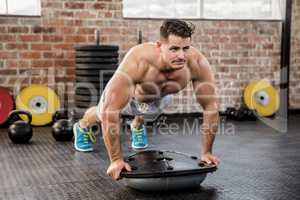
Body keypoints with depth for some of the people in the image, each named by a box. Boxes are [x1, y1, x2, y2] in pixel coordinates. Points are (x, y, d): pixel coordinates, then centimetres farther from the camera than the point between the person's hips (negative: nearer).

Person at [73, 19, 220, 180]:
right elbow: (110, 111, -47)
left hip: (160, 97, 2)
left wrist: (206, 152, -27)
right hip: (128, 92, -2)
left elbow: (211, 106, -30)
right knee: (101, 114, 30)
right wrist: (116, 160, -46)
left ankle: (137, 126, 72)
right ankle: (82, 127, 64)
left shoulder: (197, 62, -41)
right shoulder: (137, 61, -49)